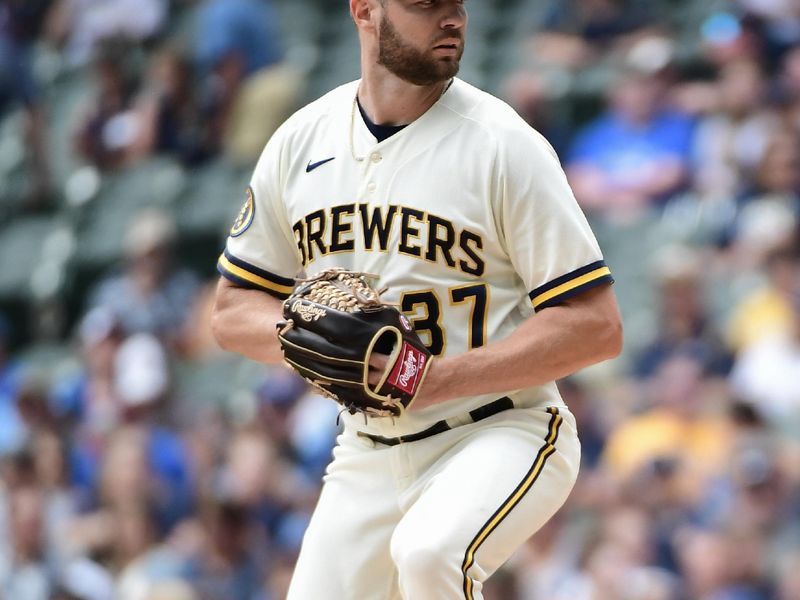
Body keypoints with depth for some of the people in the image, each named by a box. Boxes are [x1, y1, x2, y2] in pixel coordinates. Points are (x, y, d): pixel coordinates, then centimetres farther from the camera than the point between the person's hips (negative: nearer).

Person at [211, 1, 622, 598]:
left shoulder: (506, 144, -12)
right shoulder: (301, 141, 3)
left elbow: (596, 327, -16)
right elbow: (234, 310, 11)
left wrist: (432, 379, -22)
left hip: (502, 436, -5)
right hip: (366, 455, 5)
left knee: (429, 552, -33)